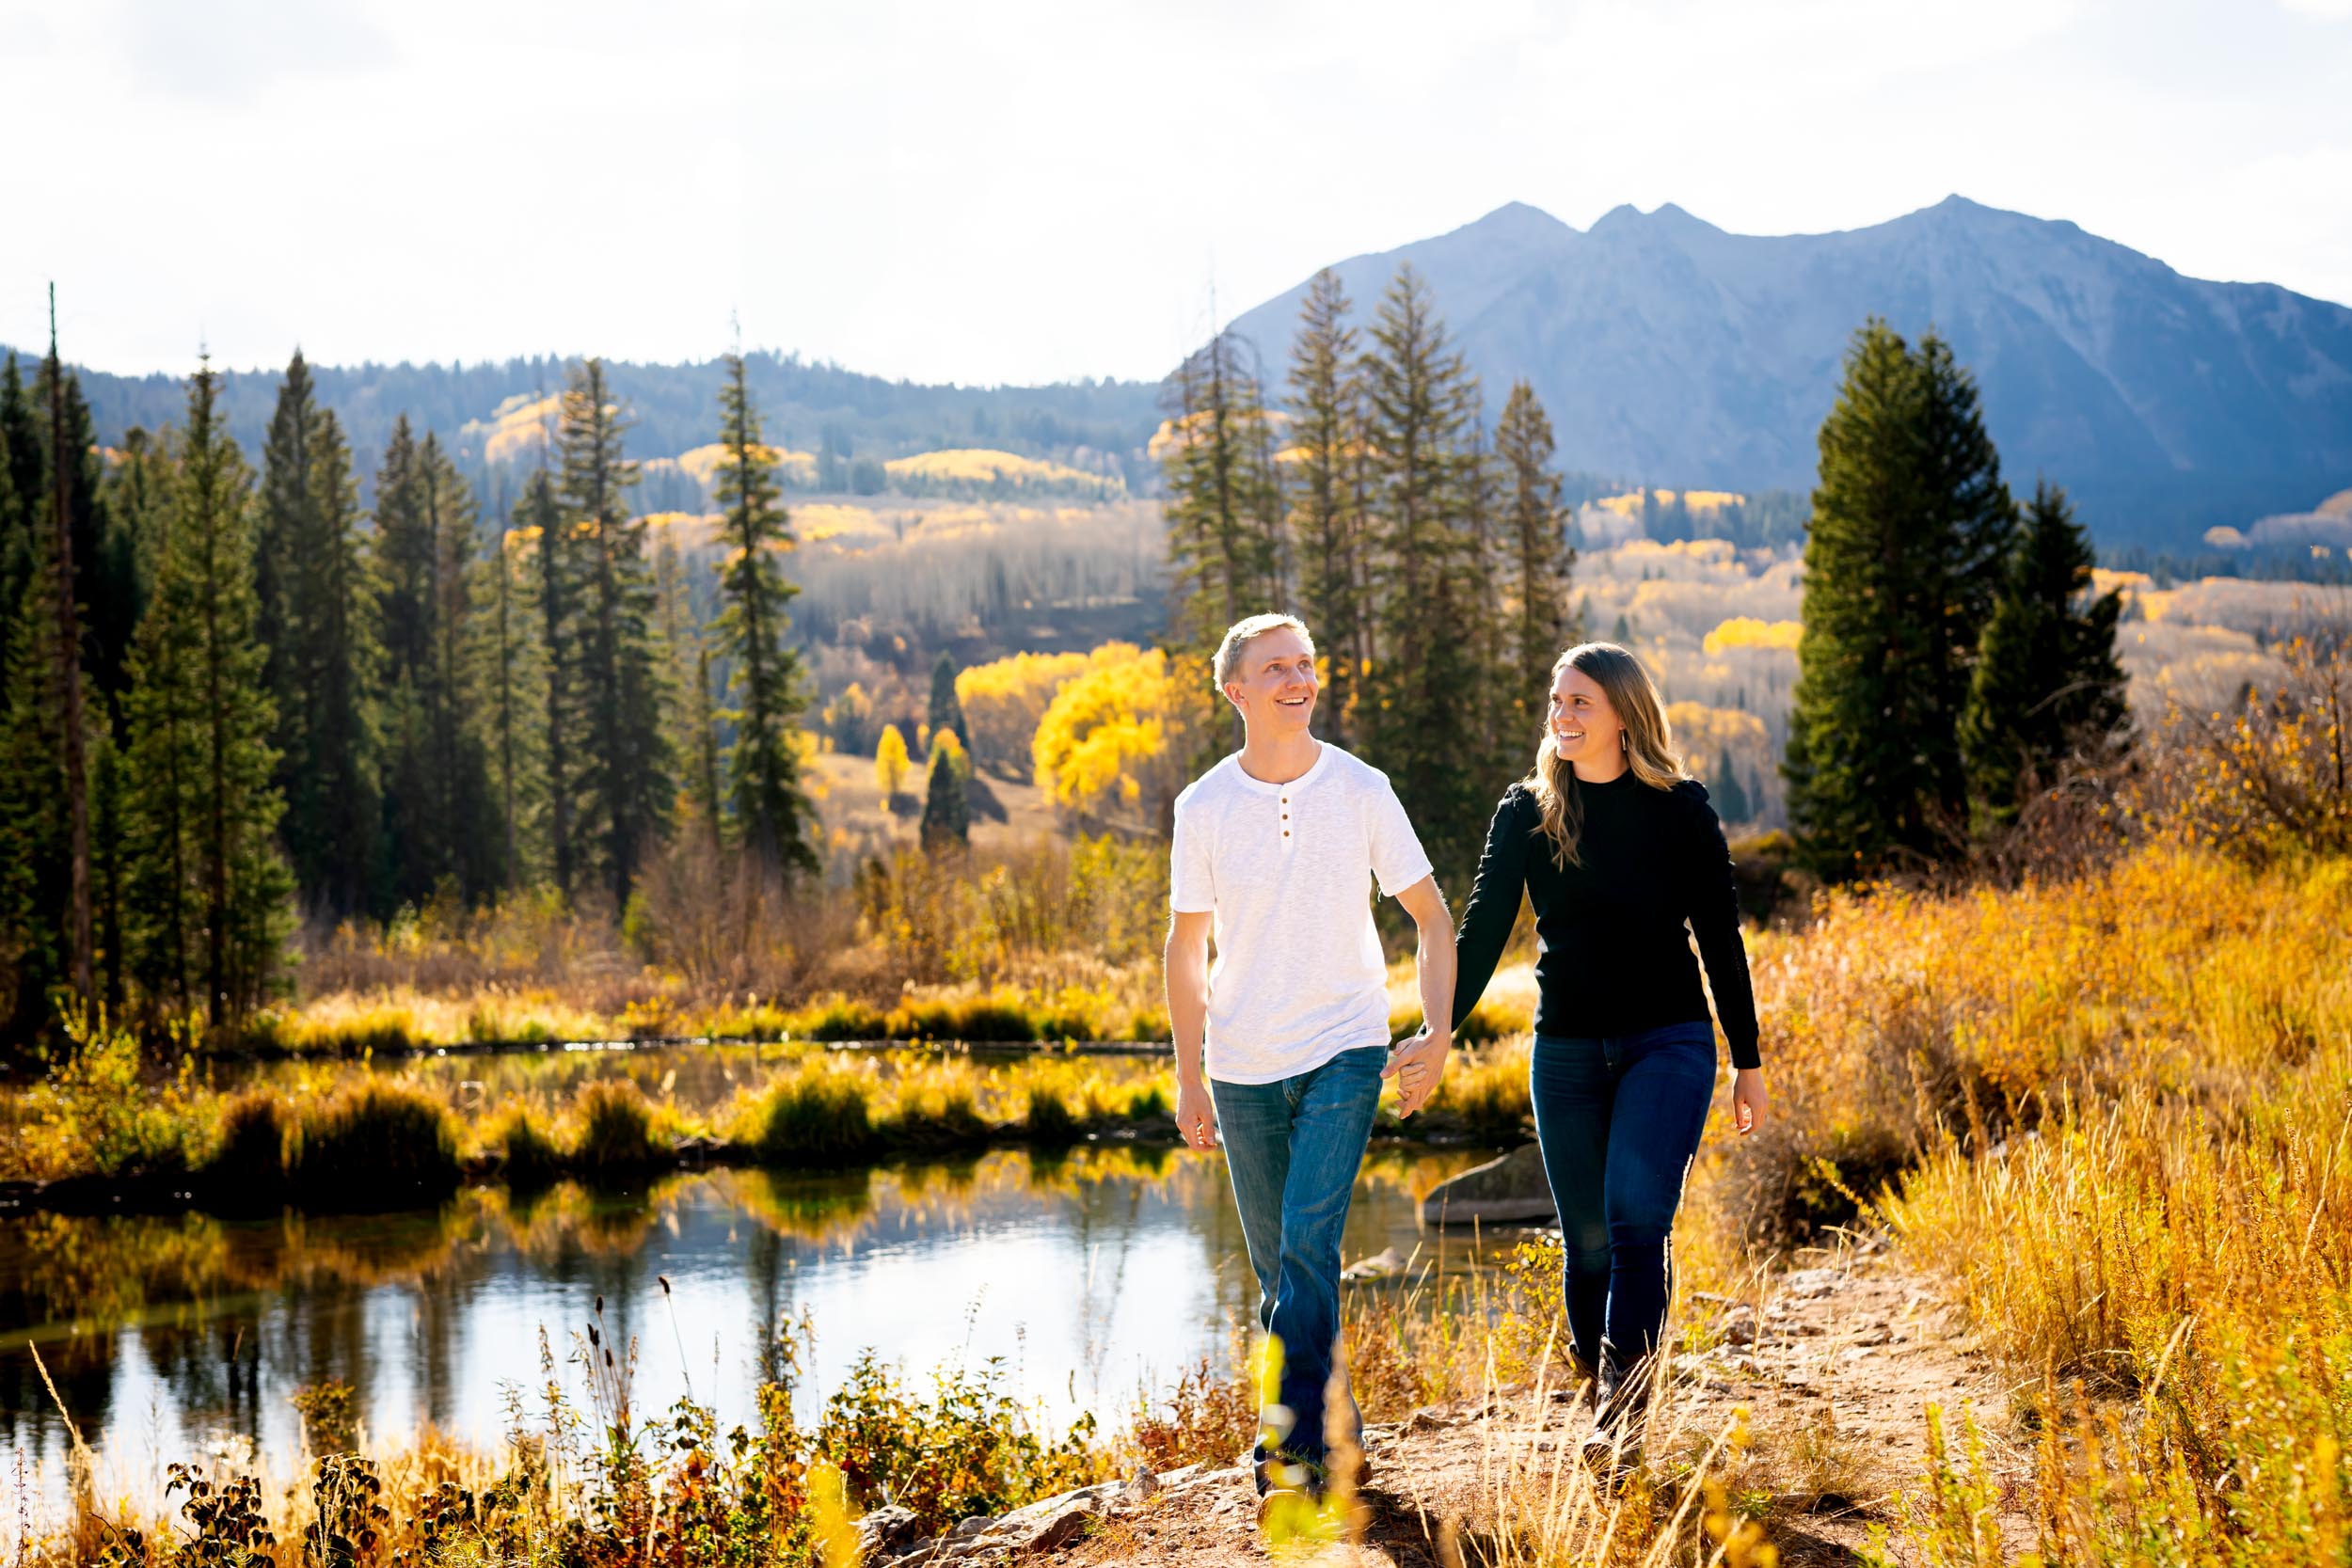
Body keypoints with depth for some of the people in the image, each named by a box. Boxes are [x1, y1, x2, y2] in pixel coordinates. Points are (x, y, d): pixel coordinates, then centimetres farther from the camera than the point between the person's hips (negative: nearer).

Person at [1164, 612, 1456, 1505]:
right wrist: (1189, 1080, 2)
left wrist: (1439, 1035, -8)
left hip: (1345, 1052, -2)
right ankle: (1334, 1415, 27)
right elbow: (1187, 948, 5)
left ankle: (1296, 1442, -15)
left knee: (1309, 1239, -17)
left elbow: (1431, 918, 3)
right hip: (1243, 1066, 2)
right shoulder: (1203, 809, -2)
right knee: (1279, 1263, 9)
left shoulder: (1362, 792, -4)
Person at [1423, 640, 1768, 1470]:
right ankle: (1604, 1403, 20)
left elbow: (1720, 936, 3)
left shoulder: (1680, 808, -2)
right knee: (1588, 1242, 6)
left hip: (1667, 1043, -3)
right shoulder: (1527, 811, 4)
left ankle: (1624, 1408, -19)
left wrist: (1748, 1061, 5)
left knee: (1636, 1217, -19)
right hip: (1566, 1051, 3)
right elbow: (1483, 927, 2)